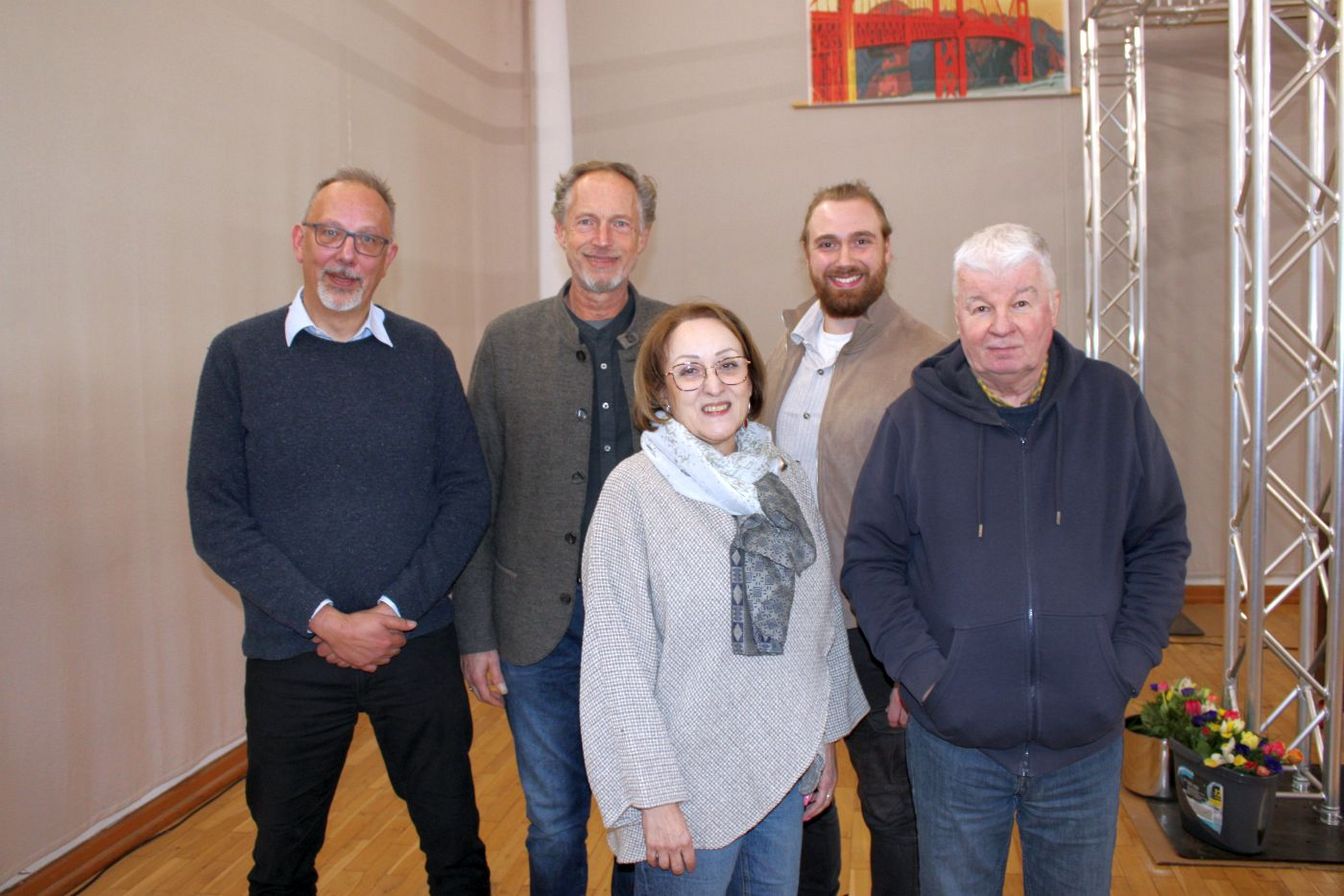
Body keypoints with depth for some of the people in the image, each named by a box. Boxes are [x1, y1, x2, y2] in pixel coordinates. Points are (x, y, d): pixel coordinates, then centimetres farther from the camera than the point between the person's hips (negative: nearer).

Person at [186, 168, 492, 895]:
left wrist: (393, 610, -11)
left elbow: (467, 492, -1)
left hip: (417, 646, 1)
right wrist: (323, 618, -14)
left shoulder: (424, 354, 1)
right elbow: (216, 519, -7)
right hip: (289, 655, 0)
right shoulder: (238, 356, -3)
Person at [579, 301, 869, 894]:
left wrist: (827, 738, 12)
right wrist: (655, 796, -15)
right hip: (692, 782, -5)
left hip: (787, 769, 5)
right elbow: (617, 658, -15)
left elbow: (821, 617, 10)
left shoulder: (784, 480, 2)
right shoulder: (634, 489, -14)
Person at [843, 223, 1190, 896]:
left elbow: (1162, 541, 5)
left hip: (1086, 741, 1)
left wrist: (1128, 663, -4)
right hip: (954, 743, -1)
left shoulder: (1114, 404, -1)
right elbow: (869, 558, -2)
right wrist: (920, 669, -12)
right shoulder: (914, 419, -5)